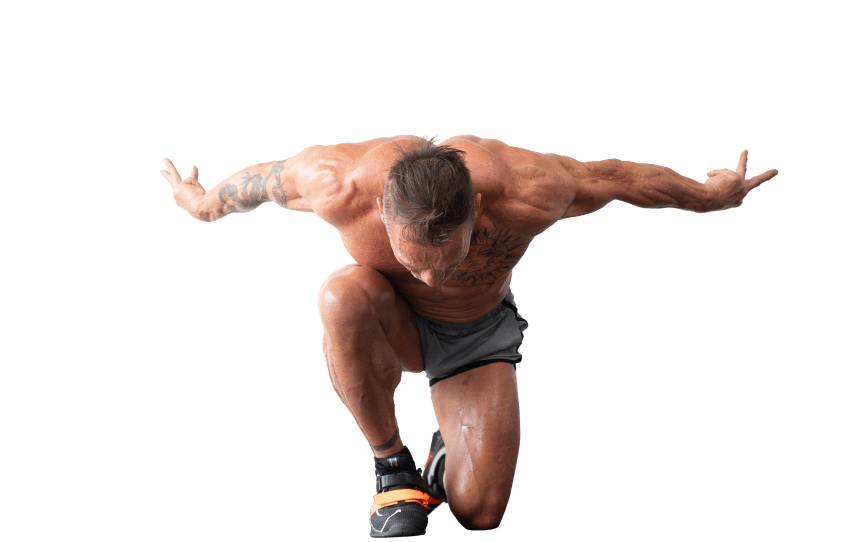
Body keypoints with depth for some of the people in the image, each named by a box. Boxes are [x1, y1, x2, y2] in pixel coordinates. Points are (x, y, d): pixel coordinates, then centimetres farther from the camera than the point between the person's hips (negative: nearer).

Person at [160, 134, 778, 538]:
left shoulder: (530, 192, -38)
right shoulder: (342, 185, -36)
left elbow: (623, 177, -17)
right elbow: (263, 176, -13)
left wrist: (710, 195, 1)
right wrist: (205, 203, 8)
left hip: (479, 334, 0)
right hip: (393, 325, 1)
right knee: (343, 294, -39)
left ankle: (451, 447, 22)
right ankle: (392, 464, -17)